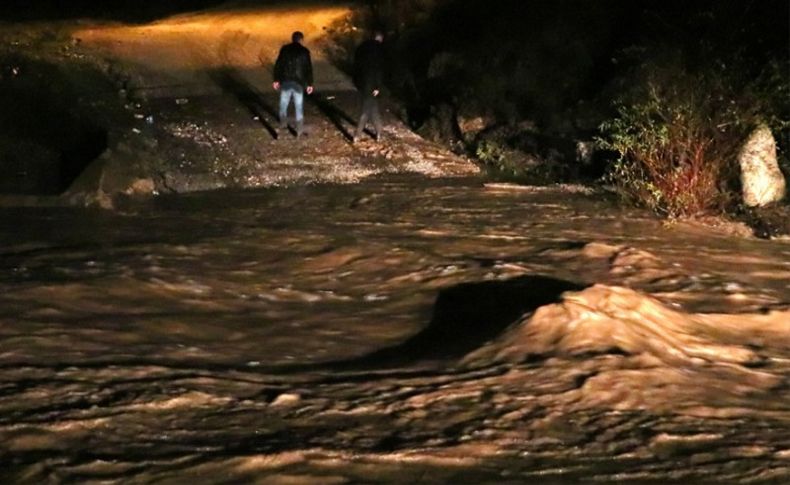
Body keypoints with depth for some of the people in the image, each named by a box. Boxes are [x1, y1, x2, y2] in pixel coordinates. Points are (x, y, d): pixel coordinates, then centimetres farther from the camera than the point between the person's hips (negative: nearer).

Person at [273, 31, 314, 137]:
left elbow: (278, 65, 0)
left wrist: (276, 80, 6)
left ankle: (283, 123, 23)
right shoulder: (304, 51, -1)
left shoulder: (285, 49, 2)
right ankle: (299, 129, 3)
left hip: (285, 80, 1)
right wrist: (309, 84, 4)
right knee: (299, 105, 4)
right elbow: (308, 69, -2)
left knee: (284, 103, 16)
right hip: (298, 82, -1)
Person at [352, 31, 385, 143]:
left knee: (373, 106, 18)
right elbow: (379, 69, -16)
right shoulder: (378, 48, -11)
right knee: (367, 109, 0)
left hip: (360, 82, 7)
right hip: (370, 83, -7)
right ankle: (357, 135, -3)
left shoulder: (362, 47, 10)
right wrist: (378, 87, -14)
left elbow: (356, 65, 14)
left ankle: (378, 132, 25)